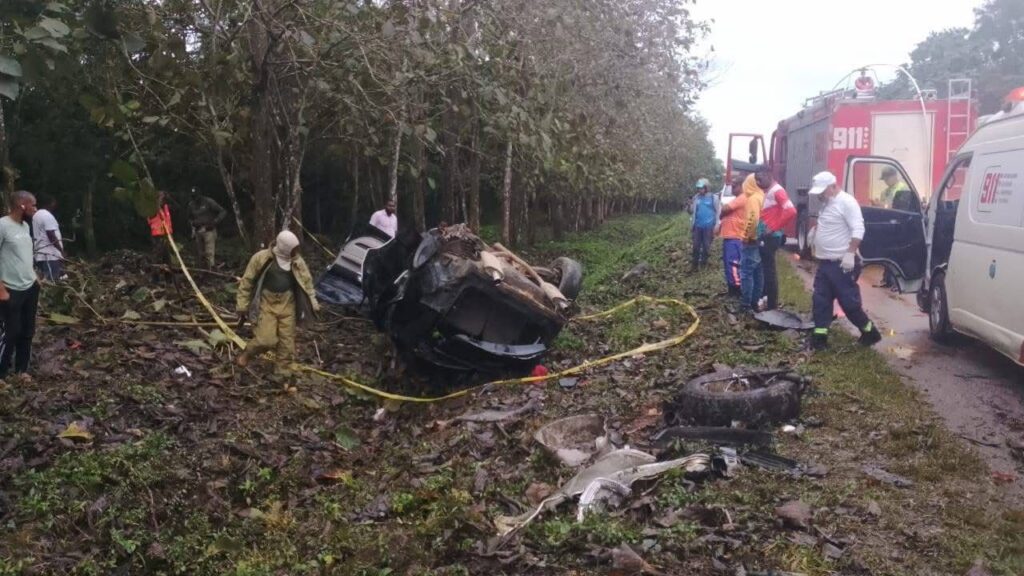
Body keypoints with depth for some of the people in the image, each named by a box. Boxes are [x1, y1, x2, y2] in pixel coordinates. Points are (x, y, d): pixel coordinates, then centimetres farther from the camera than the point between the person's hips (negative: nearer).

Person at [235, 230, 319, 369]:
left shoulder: (297, 261, 0)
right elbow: (247, 281, -3)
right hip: (267, 305, -3)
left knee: (287, 341, 4)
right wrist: (242, 307, -4)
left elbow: (307, 282, 12)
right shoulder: (261, 258, -10)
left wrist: (313, 304, 9)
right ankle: (247, 354, 19)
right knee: (266, 339, -11)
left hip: (287, 305, 3)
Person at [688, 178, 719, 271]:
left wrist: (716, 226, -9)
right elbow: (692, 211, 13)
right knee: (696, 246, 2)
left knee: (706, 246, 3)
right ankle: (694, 266, 6)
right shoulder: (696, 197, 7)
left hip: (708, 226, -3)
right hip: (697, 226, 3)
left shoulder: (713, 197, -3)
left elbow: (718, 212, -4)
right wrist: (690, 205, -9)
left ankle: (704, 262, 16)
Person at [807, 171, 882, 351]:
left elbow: (858, 230, -22)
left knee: (849, 302, -2)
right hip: (825, 263, 9)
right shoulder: (826, 203, 13)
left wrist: (850, 253, -27)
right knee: (820, 300, 7)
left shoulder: (846, 202, -16)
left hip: (841, 264, -9)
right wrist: (816, 228, 10)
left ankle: (869, 332, 14)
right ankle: (819, 336, 11)